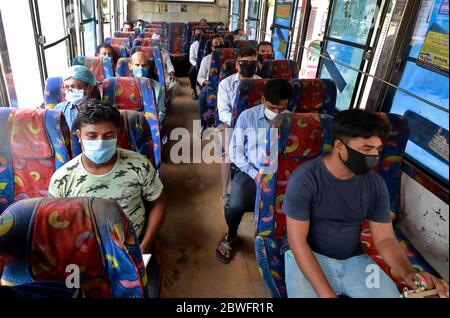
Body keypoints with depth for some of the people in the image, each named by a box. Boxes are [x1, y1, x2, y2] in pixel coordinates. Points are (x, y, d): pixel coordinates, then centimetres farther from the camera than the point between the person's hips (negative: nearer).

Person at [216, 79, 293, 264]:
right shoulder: (247, 117, -3)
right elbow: (235, 152, -3)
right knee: (235, 206, -26)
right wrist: (255, 174, -13)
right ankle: (231, 235, 11)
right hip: (249, 171, -1)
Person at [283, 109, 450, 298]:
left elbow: (385, 238, 1)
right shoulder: (304, 179, -20)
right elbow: (297, 241, -18)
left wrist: (408, 272, -20)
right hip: (308, 257, -4)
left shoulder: (376, 183, -4)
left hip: (354, 259, 5)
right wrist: (326, 293, -24)